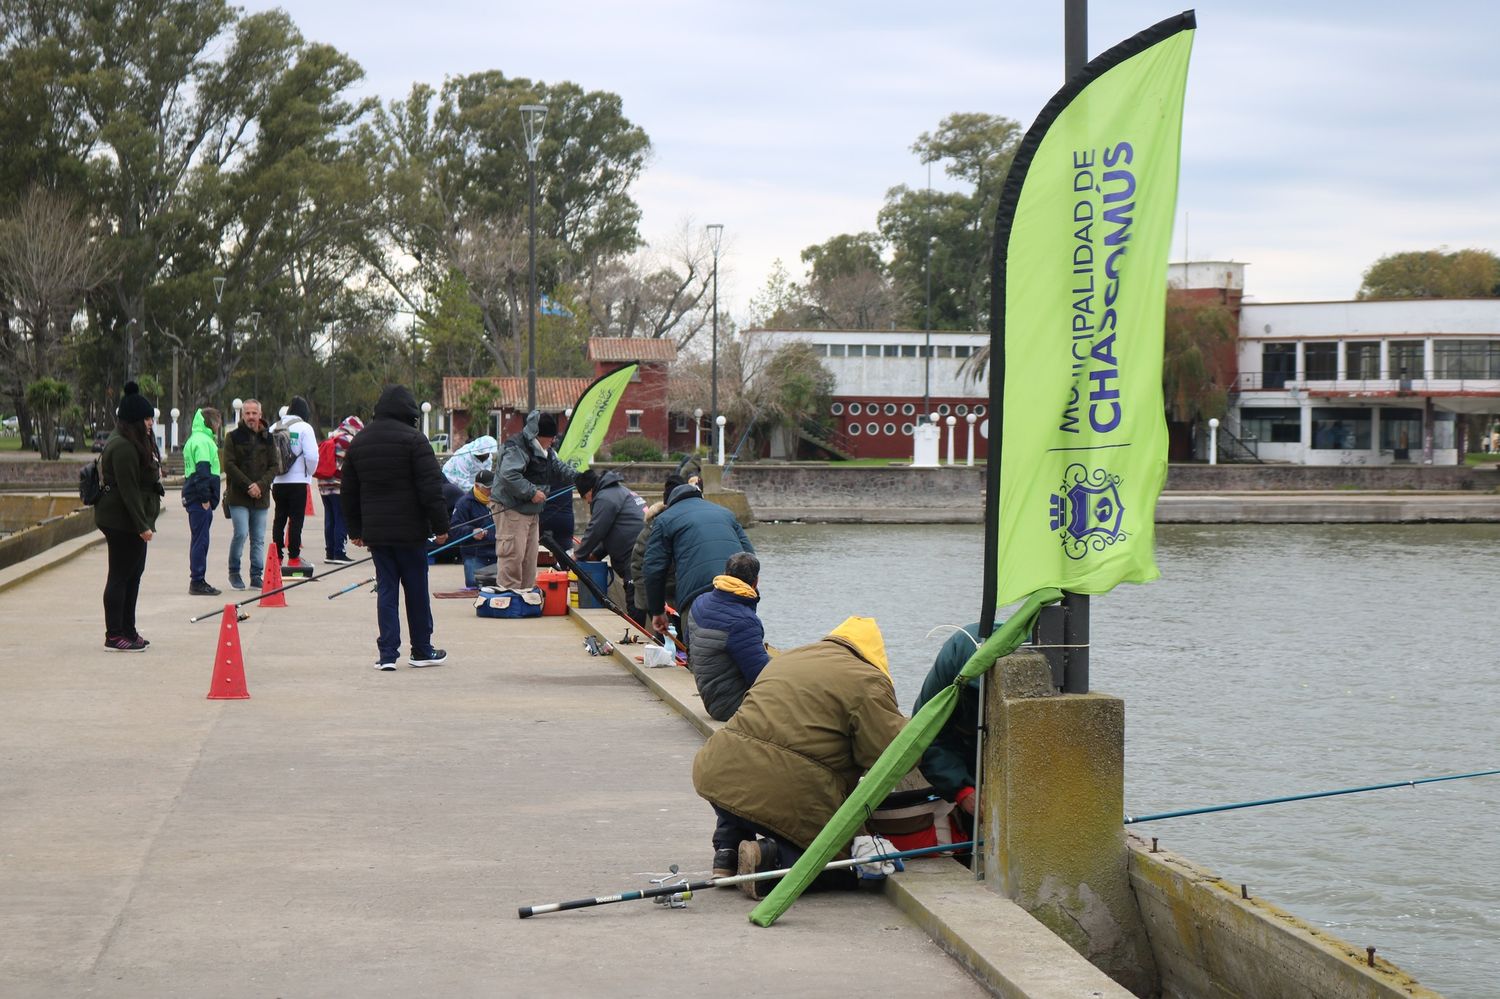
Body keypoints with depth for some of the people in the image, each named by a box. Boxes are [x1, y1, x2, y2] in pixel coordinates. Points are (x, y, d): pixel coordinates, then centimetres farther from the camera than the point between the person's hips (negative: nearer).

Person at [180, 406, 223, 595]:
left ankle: (197, 581, 17)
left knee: (199, 539, 13)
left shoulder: (194, 439, 20)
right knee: (200, 539, -7)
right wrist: (205, 498, -20)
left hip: (194, 498, 10)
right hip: (200, 500, -10)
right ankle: (197, 581, -6)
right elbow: (203, 470, -20)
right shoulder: (203, 441, -13)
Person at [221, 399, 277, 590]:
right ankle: (234, 572, 4)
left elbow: (273, 466, 6)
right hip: (238, 496, -3)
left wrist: (260, 485, -11)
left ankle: (256, 576, 12)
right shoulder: (233, 437, 0)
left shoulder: (267, 438, 9)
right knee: (241, 533, -13)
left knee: (258, 538, 5)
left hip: (261, 497, 3)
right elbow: (229, 465, -7)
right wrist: (248, 485, -14)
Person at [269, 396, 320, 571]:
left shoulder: (274, 428, 8)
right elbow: (312, 456, -15)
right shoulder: (304, 428, -7)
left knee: (279, 519, 11)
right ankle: (293, 557, -2)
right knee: (296, 519, -1)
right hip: (298, 481, -5)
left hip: (278, 482, 5)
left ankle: (277, 557, 13)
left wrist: (271, 475, 12)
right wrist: (309, 473, 2)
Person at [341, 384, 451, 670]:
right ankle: (421, 651, 14)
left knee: (386, 589, 7)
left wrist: (355, 529, 23)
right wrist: (440, 525, -8)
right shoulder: (412, 439, -9)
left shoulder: (358, 442, 11)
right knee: (417, 589, 6)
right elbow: (431, 486, -13)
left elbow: (348, 491, 17)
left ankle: (387, 653, 0)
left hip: (375, 530, 5)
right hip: (410, 529, -5)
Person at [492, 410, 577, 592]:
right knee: (513, 553, -13)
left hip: (530, 510, 10)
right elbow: (509, 475, -31)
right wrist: (532, 492, -29)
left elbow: (557, 469, 22)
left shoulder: (545, 450, 12)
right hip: (510, 509, -10)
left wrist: (577, 478, 6)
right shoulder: (516, 447, -20)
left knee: (530, 556, 14)